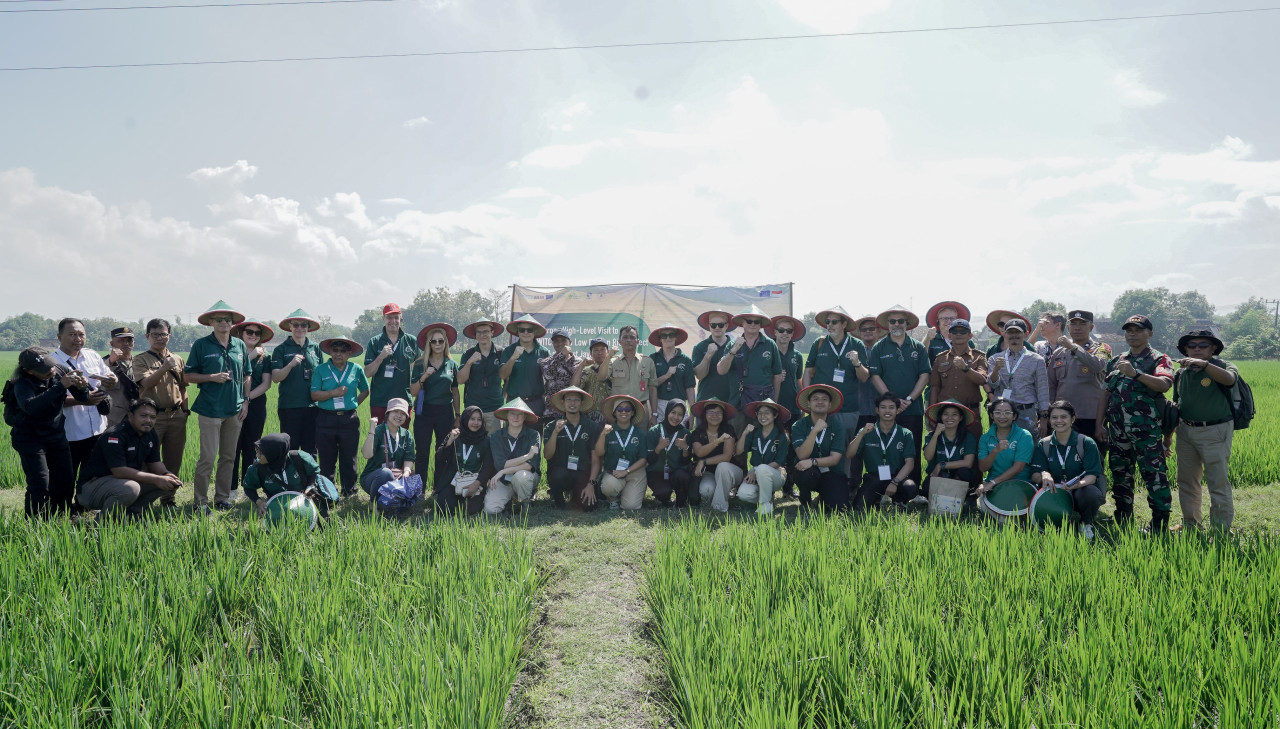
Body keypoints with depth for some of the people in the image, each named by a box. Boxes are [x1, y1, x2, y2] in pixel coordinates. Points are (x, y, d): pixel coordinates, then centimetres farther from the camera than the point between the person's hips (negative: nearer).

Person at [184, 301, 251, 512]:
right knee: (208, 458, -5)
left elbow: (246, 376, 17)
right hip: (210, 410, -4)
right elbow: (189, 376, 0)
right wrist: (212, 377, -14)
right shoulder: (201, 345, -2)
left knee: (228, 457, 10)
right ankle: (201, 501, 5)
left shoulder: (240, 345, 10)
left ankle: (223, 498, 21)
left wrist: (246, 400, 9)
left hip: (235, 410, 4)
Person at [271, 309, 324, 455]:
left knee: (310, 450, 8)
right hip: (289, 407, -2)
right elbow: (275, 378, -6)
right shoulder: (281, 349, 2)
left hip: (313, 406, 3)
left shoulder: (316, 348, 10)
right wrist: (291, 364, -22)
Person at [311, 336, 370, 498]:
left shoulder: (356, 370, 6)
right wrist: (333, 393, -16)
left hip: (349, 420, 1)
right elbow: (314, 395, -4)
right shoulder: (321, 370, 3)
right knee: (326, 459, 5)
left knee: (349, 459, 6)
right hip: (326, 420, 0)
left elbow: (365, 391, 19)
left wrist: (354, 403, 7)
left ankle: (349, 492, 15)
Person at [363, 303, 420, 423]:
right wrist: (381, 356, -18)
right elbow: (367, 374, -3)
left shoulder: (411, 341, 5)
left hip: (404, 400, 1)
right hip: (380, 402, -1)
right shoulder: (375, 342, 2)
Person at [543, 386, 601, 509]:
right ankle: (557, 495, 0)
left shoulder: (592, 427, 4)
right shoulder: (552, 426, 4)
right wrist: (555, 432, -21)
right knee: (560, 474, -36)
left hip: (582, 473, 1)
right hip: (558, 472, -1)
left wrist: (591, 484, -10)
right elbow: (547, 456, -8)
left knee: (586, 505, -22)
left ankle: (573, 494, 15)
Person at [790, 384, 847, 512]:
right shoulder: (799, 426, -7)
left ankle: (823, 496, 16)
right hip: (809, 473, -1)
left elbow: (835, 459, -13)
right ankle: (805, 502, -3)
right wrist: (815, 431, -29)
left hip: (831, 473, 1)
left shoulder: (837, 426, -5)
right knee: (807, 472, -37)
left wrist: (813, 461, -30)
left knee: (840, 508, -21)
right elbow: (802, 455, -20)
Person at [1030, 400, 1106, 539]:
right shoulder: (1043, 445, 7)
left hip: (1080, 492, -1)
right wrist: (1043, 475, -25)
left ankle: (1086, 524, -2)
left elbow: (1092, 475, -10)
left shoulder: (1086, 443, -2)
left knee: (1090, 492, -37)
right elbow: (1035, 475, 0)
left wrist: (1078, 484, -33)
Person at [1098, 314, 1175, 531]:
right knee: (1120, 477, 10)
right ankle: (1124, 527, 19)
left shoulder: (1159, 360, 1)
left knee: (1155, 476, -7)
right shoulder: (1115, 362, 18)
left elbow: (1165, 384, -19)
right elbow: (1106, 393, 17)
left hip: (1147, 430, -6)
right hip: (1118, 430, 6)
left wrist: (1136, 373, -32)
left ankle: (1160, 526, 0)